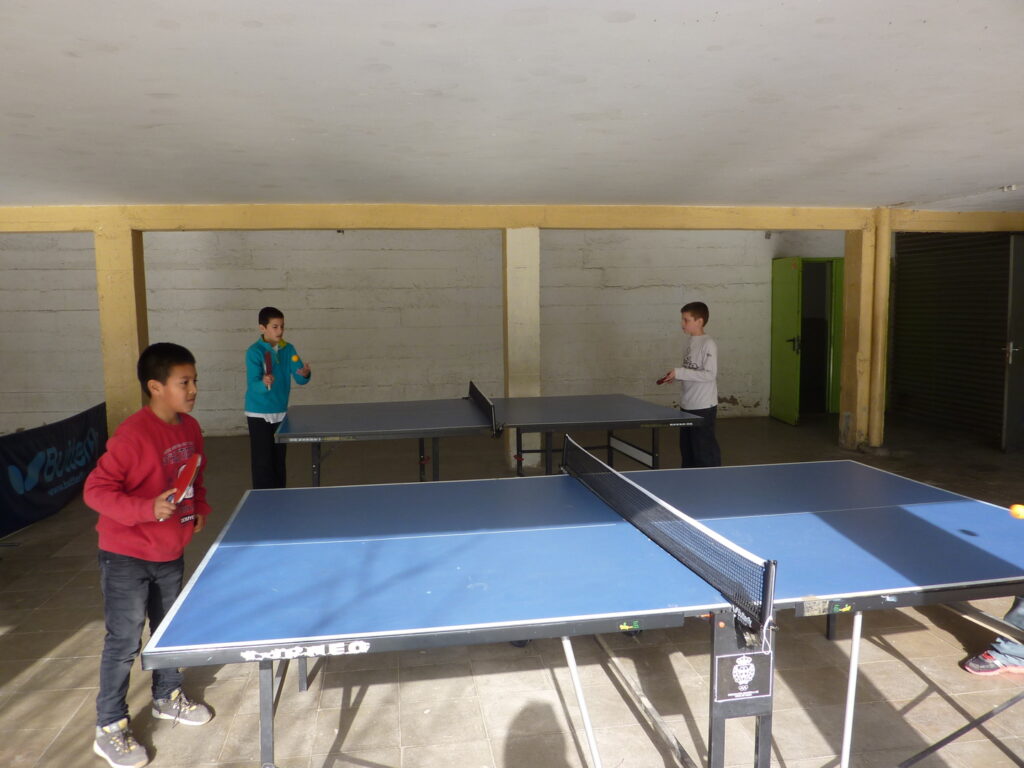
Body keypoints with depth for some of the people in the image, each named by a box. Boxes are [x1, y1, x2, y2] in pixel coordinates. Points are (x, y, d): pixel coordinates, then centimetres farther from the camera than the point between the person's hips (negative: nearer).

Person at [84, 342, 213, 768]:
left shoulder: (190, 428, -1)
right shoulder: (133, 435, -24)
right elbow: (96, 489, -23)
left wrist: (200, 509, 1)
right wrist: (147, 509, -33)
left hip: (170, 554, 7)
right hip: (126, 557, -7)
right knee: (123, 643, 3)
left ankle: (167, 697, 43)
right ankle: (110, 729, 21)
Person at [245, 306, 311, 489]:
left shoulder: (288, 349, 3)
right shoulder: (254, 352, -12)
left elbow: (300, 379, -1)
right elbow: (252, 384, -18)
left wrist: (304, 374, -23)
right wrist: (264, 384, -39)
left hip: (281, 412, 5)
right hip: (259, 414, -5)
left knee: (279, 461, 13)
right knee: (263, 463, -1)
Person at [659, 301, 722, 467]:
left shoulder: (708, 344, -15)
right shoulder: (692, 343, 10)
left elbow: (709, 374, -22)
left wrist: (680, 373, -22)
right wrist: (674, 376, 5)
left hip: (703, 407, -9)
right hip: (688, 405, 9)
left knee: (704, 448, -1)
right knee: (687, 448, 17)